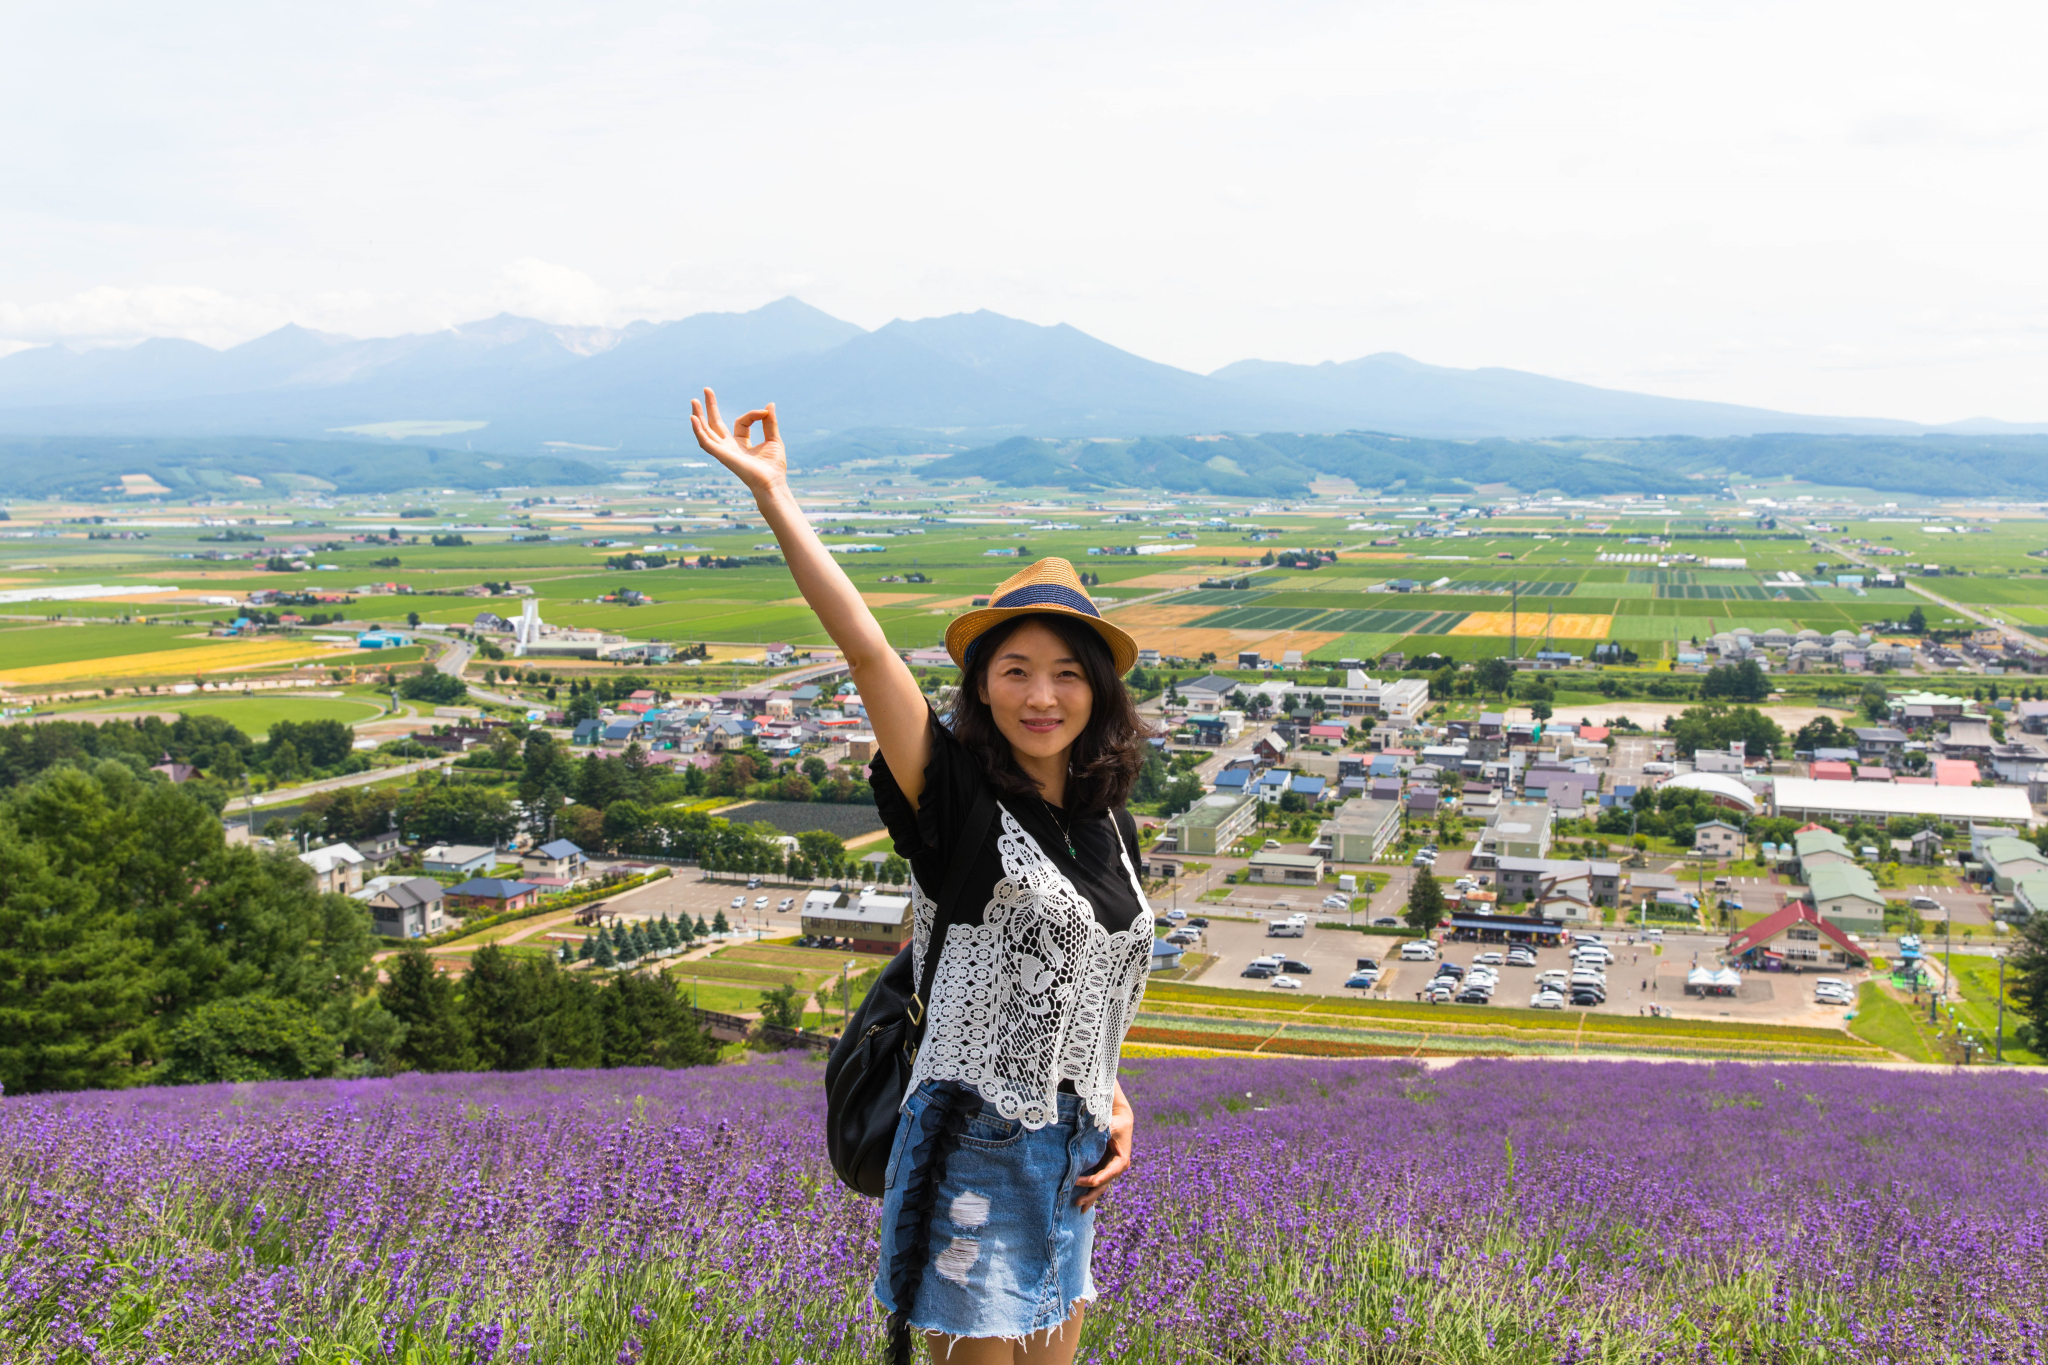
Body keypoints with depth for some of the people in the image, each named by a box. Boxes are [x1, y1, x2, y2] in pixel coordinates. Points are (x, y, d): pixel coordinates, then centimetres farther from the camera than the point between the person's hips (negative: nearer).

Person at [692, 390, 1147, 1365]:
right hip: (975, 1151, -6)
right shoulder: (958, 801, -12)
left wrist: (1111, 1103, 7)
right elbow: (865, 647, -22)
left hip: (1068, 1162, 7)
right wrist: (771, 493, -26)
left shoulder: (1109, 828, 7)